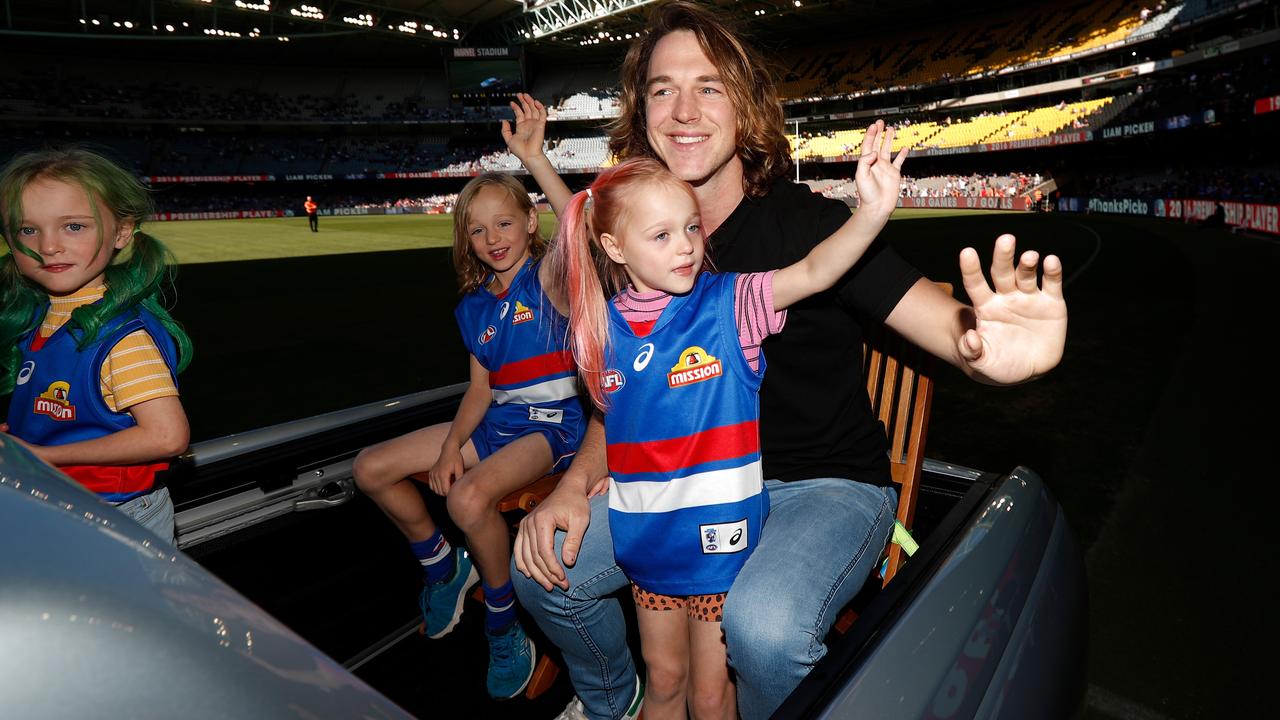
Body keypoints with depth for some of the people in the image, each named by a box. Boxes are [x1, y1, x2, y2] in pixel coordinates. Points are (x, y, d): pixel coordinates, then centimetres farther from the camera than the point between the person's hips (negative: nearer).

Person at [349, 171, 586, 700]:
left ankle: (504, 626, -6)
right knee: (370, 469, 4)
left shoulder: (549, 276, -8)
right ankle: (444, 566, 24)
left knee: (469, 497, -35)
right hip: (496, 421, 8)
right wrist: (451, 445, -4)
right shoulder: (473, 308, 10)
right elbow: (481, 387, 10)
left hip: (552, 423, -7)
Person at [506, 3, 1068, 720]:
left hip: (830, 483, -4)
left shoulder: (809, 222, -15)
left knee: (764, 626, -33)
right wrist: (575, 485, -11)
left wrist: (987, 347, -49)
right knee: (546, 564, -7)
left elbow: (933, 314, -24)